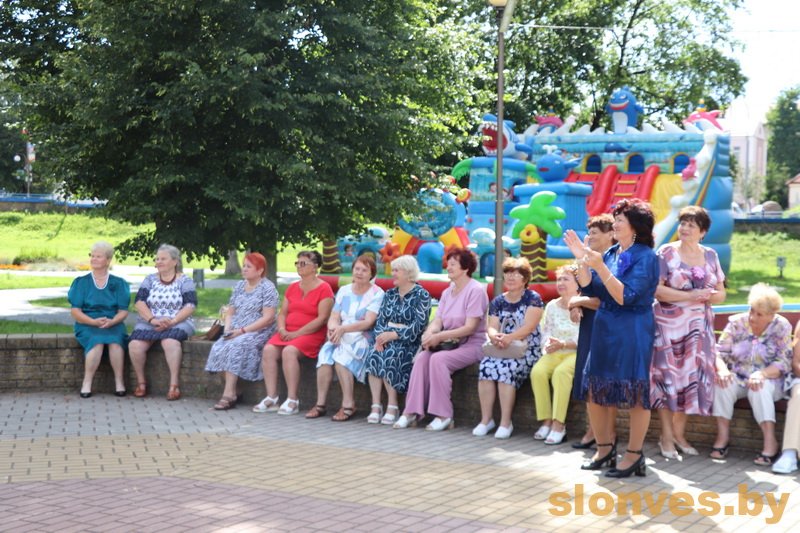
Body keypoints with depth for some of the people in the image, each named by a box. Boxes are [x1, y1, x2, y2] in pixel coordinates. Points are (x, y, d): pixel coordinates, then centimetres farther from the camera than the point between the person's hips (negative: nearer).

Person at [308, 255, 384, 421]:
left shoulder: (377, 294, 0)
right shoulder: (344, 291, 17)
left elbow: (368, 323, -11)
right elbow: (333, 318, 10)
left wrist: (342, 329, -23)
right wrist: (333, 328, -14)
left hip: (363, 339, -4)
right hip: (340, 337, 4)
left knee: (341, 355, -32)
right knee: (325, 353, -26)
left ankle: (349, 404, -26)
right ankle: (320, 404, -23)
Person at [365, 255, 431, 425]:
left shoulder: (421, 295, -3)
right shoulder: (390, 294, 17)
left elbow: (419, 325, -13)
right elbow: (380, 320, 10)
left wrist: (393, 335, -21)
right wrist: (380, 336, -11)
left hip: (409, 342, -5)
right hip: (387, 339, 5)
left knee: (390, 356, -34)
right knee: (373, 355, -27)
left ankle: (393, 406, -23)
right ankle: (376, 405, -27)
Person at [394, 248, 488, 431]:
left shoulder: (476, 291, -9)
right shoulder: (447, 292, 16)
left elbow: (470, 327, -16)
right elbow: (437, 321, 8)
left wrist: (439, 336, -21)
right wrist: (429, 333, -17)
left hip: (472, 344, -7)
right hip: (450, 342, 7)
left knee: (438, 359, -31)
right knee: (421, 358, -20)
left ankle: (444, 416, -24)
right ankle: (412, 412, -20)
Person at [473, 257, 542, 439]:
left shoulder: (533, 298, -1)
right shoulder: (498, 301, 14)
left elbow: (528, 327, -14)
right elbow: (492, 327, 2)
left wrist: (508, 338, -30)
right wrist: (495, 337, -23)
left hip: (527, 350, -4)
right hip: (502, 349, 4)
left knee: (505, 368, -32)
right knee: (486, 365, -26)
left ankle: (506, 422, -26)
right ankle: (486, 419, -22)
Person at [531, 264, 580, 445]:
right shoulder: (552, 306, 14)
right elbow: (546, 331, 13)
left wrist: (563, 344, -20)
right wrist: (548, 343, -10)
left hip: (576, 353, -5)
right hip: (555, 353, 5)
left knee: (561, 372, -35)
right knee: (537, 371, -26)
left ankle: (559, 424, -28)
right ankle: (546, 421, -18)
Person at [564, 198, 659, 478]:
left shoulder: (645, 257, -11)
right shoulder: (610, 253, 9)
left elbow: (626, 297, -20)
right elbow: (589, 290, 6)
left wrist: (600, 267, -25)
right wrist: (581, 259, -5)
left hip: (632, 332, -7)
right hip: (604, 329, 8)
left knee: (635, 393, 1)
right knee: (596, 390, 10)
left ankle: (634, 454, 10)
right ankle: (605, 447, 24)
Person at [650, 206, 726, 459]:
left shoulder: (710, 255, 10)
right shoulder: (666, 253, -3)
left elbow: (721, 293, 12)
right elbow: (656, 290, -13)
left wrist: (710, 296, -11)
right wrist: (691, 296, -18)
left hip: (699, 327, 4)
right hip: (669, 325, -4)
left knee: (691, 377, 5)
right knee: (669, 377, -4)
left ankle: (679, 433, 16)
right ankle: (667, 436, 3)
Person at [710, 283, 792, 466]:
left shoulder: (782, 327, -5)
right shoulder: (737, 323, -2)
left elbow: (784, 363, -11)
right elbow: (719, 352, -3)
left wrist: (762, 373, -29)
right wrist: (722, 369, -26)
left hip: (768, 382, -2)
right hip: (737, 379, 2)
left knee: (760, 388, -35)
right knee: (722, 382, -30)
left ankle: (770, 442, -30)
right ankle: (723, 435, -20)